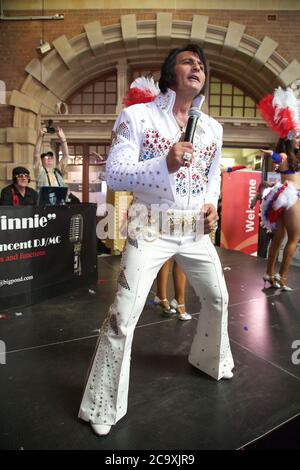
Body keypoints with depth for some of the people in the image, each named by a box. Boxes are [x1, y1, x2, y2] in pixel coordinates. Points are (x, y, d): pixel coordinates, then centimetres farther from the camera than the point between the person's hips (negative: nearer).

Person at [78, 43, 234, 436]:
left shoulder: (212, 127, 11)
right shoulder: (136, 116, -6)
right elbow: (114, 176, -13)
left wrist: (212, 204, 0)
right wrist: (165, 163, -27)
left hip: (196, 229, 6)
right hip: (151, 229, -5)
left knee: (218, 298, 19)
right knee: (123, 317, -8)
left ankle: (211, 360, 49)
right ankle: (103, 407, 15)